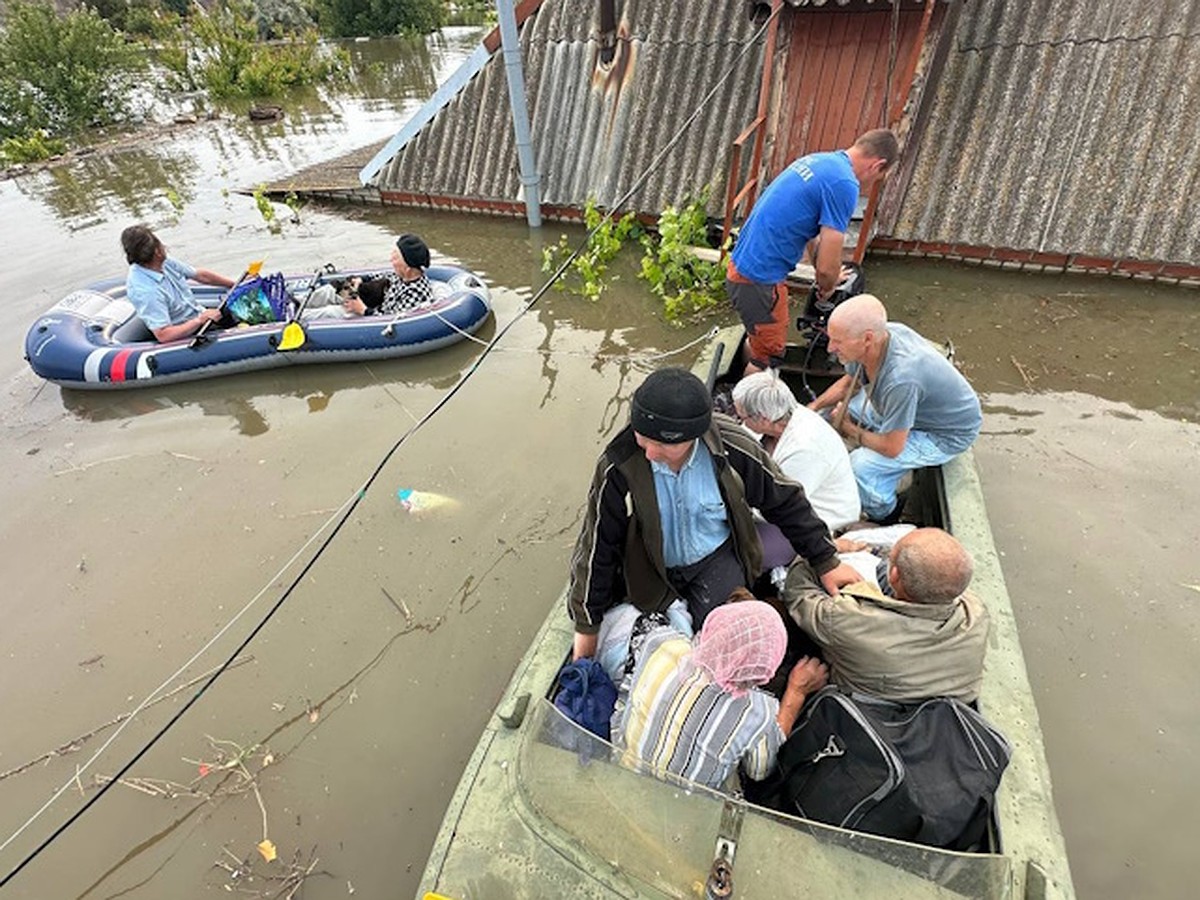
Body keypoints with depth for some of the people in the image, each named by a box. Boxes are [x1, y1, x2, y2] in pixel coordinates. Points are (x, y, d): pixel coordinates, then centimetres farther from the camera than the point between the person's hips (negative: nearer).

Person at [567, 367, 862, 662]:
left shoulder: (730, 448, -25)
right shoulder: (618, 469, -29)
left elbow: (786, 501, -6)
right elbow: (597, 548, -15)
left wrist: (826, 562, 3)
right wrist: (587, 626, -5)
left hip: (716, 557, 0)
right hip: (652, 571, 1)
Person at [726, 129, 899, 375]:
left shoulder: (818, 160, 13)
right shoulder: (844, 184, -16)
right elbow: (827, 267, -17)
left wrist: (827, 273, 35)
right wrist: (827, 288, 6)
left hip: (743, 264, 10)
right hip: (759, 279, -10)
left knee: (758, 342, 27)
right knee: (768, 357, 7)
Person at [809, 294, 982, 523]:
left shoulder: (900, 378, -43)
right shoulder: (876, 338, -18)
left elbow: (892, 448, -32)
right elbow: (848, 381, 4)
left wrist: (851, 430, -15)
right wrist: (813, 407, -9)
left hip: (946, 433, -8)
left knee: (859, 466, -24)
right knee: (835, 412, 6)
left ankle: (885, 519, 9)